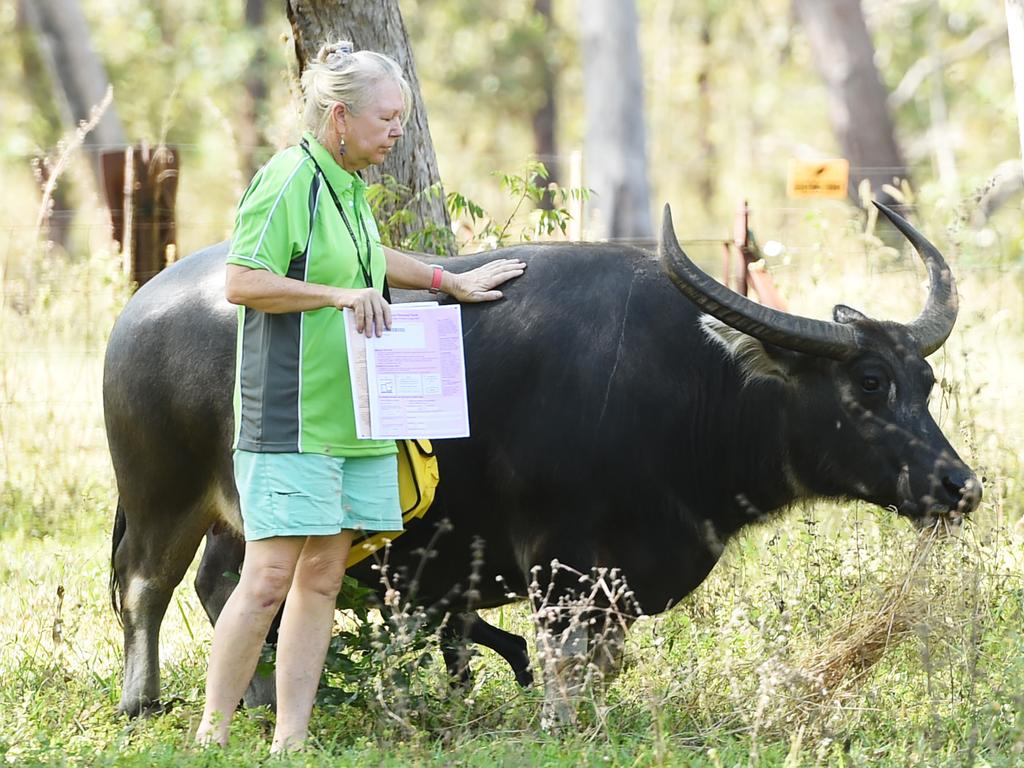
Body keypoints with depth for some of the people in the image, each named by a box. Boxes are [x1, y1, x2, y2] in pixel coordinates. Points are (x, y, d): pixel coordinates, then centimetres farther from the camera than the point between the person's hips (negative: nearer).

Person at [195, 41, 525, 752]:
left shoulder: (348, 185, 15)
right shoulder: (289, 178, -11)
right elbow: (243, 282, -17)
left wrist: (450, 280, 36)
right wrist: (338, 295, -20)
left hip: (353, 420, 9)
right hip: (290, 421, -9)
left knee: (322, 577, 7)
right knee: (270, 579, -9)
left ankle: (291, 741, 9)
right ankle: (210, 738, -2)